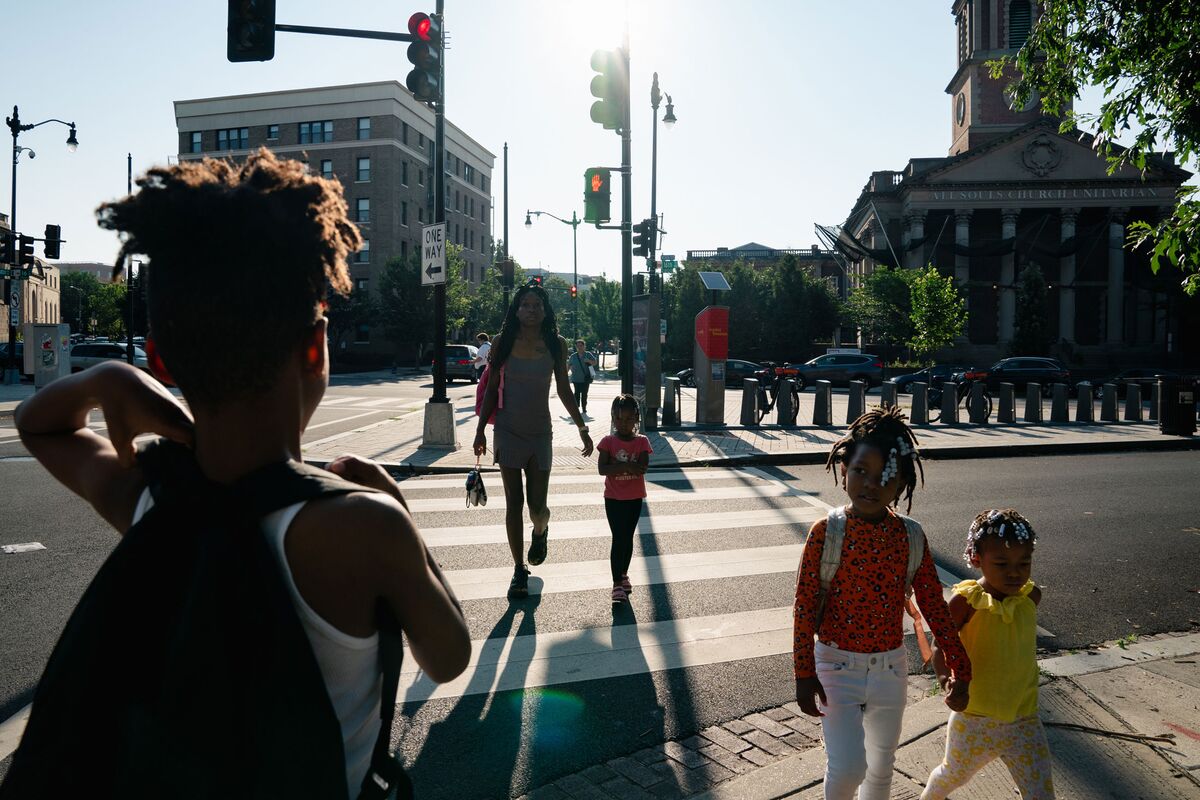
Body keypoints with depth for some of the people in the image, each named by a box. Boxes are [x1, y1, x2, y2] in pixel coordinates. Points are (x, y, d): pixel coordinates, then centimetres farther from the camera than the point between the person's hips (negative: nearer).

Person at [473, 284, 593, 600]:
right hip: (507, 431, 0)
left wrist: (581, 427, 8)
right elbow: (492, 389, 3)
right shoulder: (503, 342, -2)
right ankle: (519, 570, 17)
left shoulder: (556, 344, 0)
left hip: (540, 432, 0)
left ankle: (540, 531, 38)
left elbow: (563, 390, 8)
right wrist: (480, 430, 1)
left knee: (537, 505, 0)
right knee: (514, 503, 3)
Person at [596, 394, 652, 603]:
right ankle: (617, 583, -2)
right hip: (614, 498, -2)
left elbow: (642, 467, -17)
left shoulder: (642, 442, -2)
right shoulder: (608, 441, -5)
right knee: (618, 539, -4)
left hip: (635, 498, 2)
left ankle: (623, 574, 32)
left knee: (628, 538, 14)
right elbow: (602, 469, -17)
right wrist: (629, 467, -24)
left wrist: (618, 465, -22)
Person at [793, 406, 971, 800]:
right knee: (848, 768, -13)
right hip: (838, 664, -4)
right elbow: (805, 607, -12)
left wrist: (960, 670, 3)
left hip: (890, 667, 4)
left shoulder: (911, 537, -6)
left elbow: (935, 607, 1)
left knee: (881, 768, 19)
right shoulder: (826, 532, -16)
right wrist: (804, 674, -12)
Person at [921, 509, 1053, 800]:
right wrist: (946, 679, -36)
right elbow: (941, 647, -19)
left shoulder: (1031, 597, -6)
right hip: (973, 717, -2)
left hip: (1023, 721, 3)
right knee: (953, 775, 20)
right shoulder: (967, 600, -20)